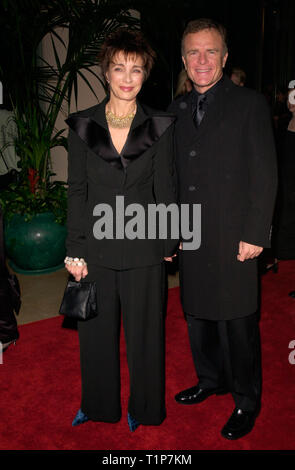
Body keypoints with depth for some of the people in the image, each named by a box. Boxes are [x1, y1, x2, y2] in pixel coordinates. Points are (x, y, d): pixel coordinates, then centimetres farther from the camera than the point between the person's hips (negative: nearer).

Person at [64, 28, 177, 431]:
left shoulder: (160, 126, -2)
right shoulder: (82, 125, 1)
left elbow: (165, 190, 1)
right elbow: (77, 190, 1)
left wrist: (169, 243, 1)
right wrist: (75, 250, -2)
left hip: (143, 248, -1)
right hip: (96, 247, 2)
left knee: (144, 331, 13)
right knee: (96, 330, 16)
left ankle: (143, 407, 37)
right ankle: (99, 404, 40)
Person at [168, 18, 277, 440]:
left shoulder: (250, 104, -3)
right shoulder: (177, 110, 12)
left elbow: (265, 176, -7)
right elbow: (173, 175, 13)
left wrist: (255, 234, -13)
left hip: (233, 239, -5)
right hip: (191, 237, 6)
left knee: (237, 323, 3)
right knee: (198, 315, 16)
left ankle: (246, 402, 23)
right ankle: (211, 380, 38)